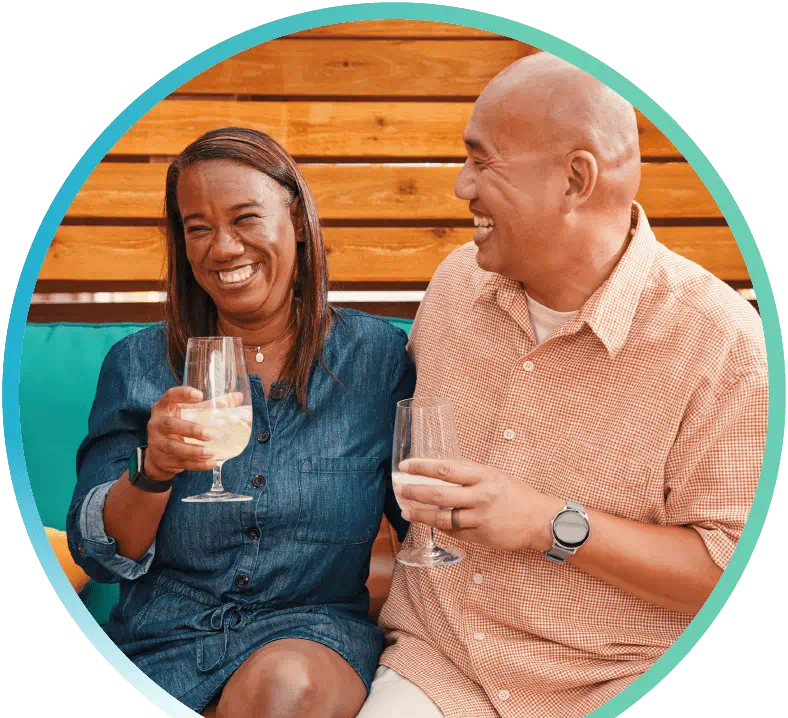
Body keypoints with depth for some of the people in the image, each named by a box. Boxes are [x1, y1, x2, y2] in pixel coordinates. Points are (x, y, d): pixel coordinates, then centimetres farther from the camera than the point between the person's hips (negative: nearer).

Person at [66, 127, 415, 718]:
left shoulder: (379, 355, 2)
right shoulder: (138, 364, 4)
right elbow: (98, 554, 1)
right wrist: (153, 470, -18)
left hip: (314, 633, 0)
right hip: (165, 642, 1)